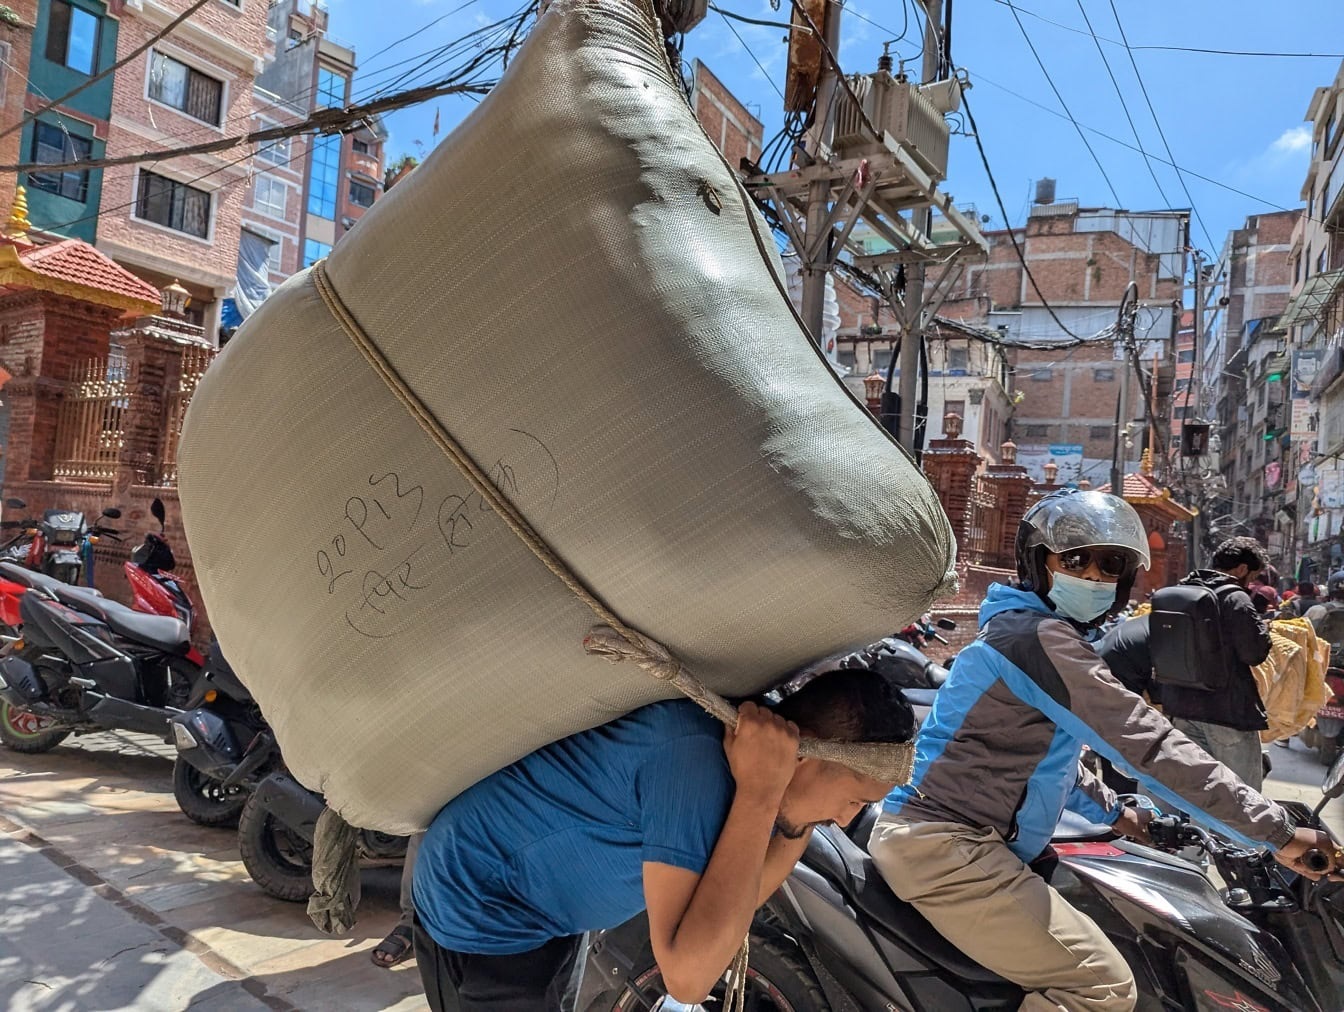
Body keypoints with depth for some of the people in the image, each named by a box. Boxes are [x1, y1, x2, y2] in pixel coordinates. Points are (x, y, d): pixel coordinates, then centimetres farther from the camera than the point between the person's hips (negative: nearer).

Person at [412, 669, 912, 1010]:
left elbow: (740, 897, 3)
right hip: (480, 908, -8)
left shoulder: (744, 747, -7)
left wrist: (803, 817, -11)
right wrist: (761, 794, -38)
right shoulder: (702, 757, -34)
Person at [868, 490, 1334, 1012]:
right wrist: (1277, 832, -17)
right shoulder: (1042, 636, -17)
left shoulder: (1019, 625, 16)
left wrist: (1112, 812, 28)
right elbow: (1147, 744, -22)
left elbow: (1046, 748, 28)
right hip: (942, 843, -11)